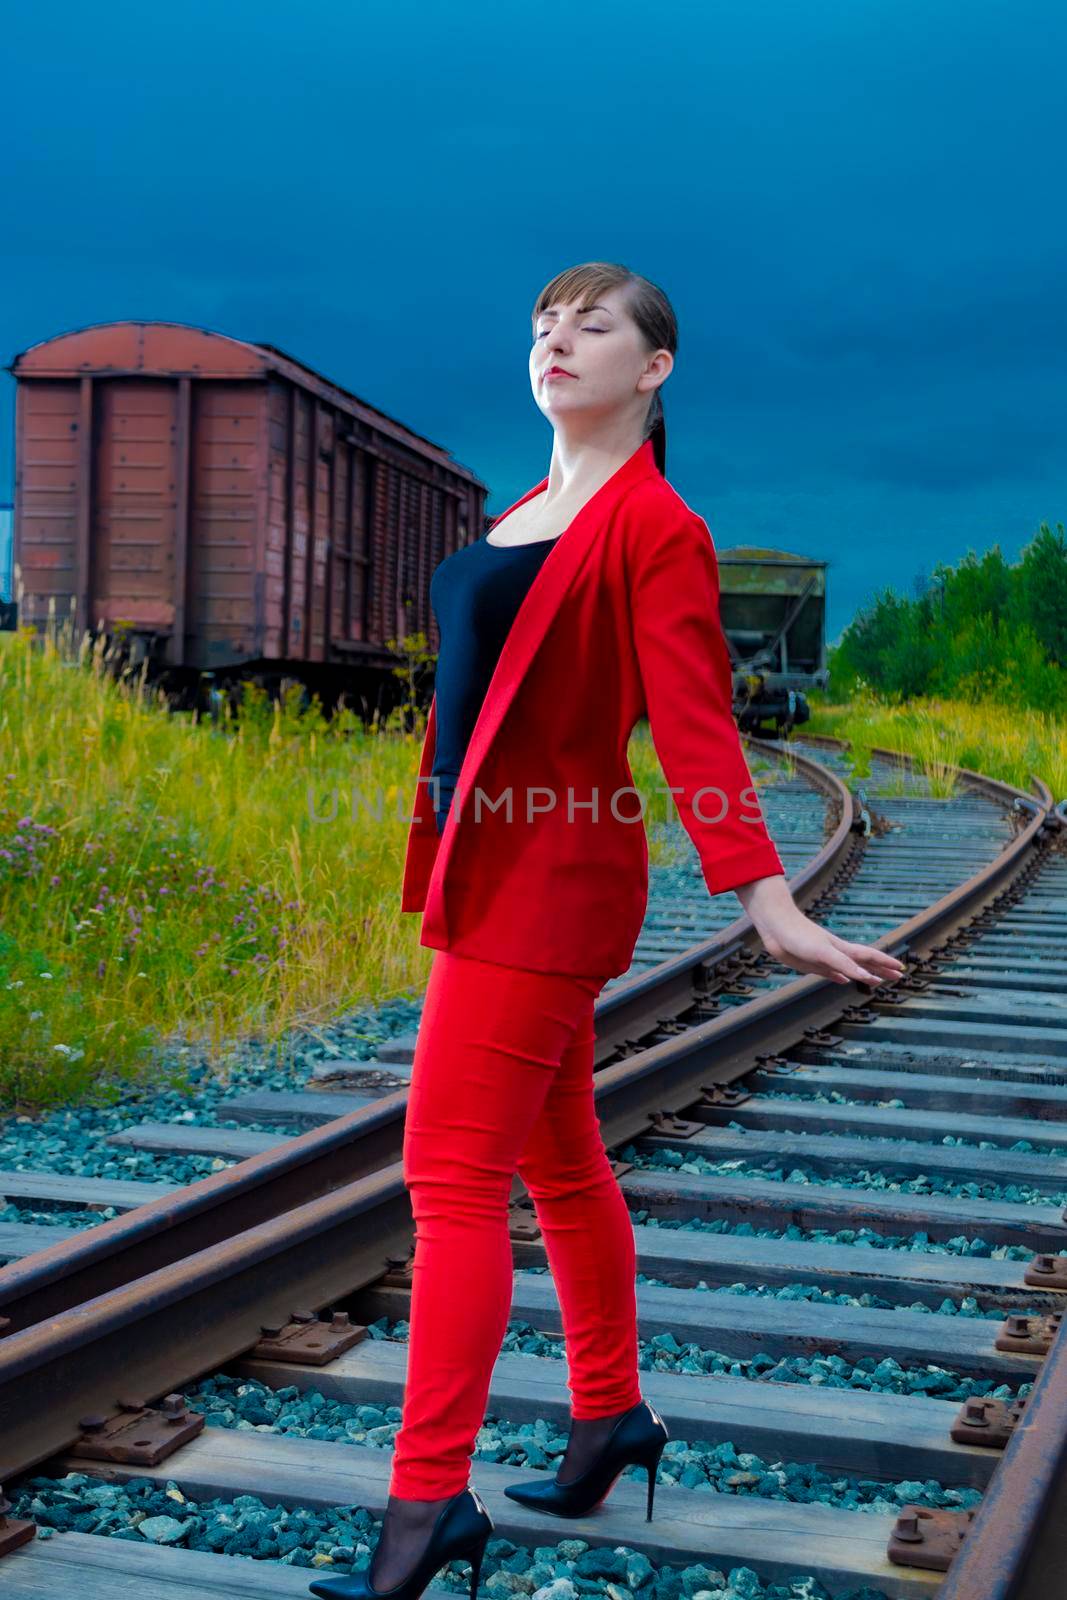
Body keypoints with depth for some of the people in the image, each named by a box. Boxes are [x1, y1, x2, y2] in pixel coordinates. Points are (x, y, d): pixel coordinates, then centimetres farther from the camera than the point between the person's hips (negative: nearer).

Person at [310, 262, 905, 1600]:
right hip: (489, 873, 9)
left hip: (548, 879, -9)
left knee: (454, 1174, -9)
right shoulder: (528, 514, 14)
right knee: (557, 1161, 17)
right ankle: (610, 1414, 32)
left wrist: (767, 904, -27)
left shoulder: (655, 528, -10)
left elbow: (694, 721, -18)